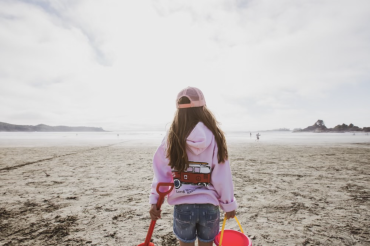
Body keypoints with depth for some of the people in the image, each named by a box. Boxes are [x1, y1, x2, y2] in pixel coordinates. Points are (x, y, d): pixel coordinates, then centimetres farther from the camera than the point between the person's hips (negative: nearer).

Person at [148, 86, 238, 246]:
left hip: (182, 207, 0)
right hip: (209, 206, 0)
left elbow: (161, 172, -5)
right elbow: (222, 176, -9)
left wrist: (154, 200, 4)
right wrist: (229, 204, 2)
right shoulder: (214, 137, -11)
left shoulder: (172, 138, -9)